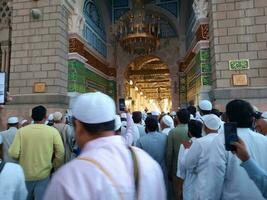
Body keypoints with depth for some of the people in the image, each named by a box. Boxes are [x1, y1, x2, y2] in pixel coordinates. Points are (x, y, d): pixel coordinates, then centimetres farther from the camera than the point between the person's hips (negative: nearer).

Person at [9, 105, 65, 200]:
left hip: (25, 175, 2)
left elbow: (13, 153, -13)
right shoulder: (53, 131, -12)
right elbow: (60, 153, -13)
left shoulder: (21, 131, -11)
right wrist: (54, 168, 5)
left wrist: (22, 158, 10)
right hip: (43, 175, -2)